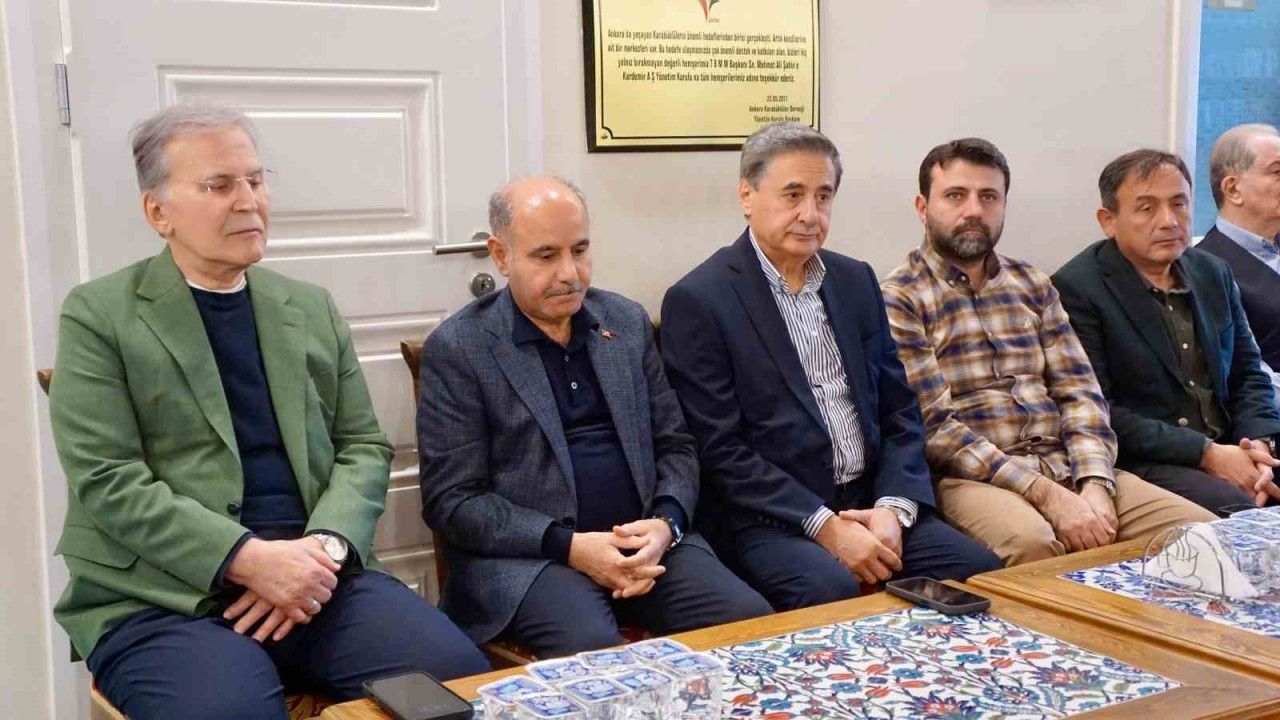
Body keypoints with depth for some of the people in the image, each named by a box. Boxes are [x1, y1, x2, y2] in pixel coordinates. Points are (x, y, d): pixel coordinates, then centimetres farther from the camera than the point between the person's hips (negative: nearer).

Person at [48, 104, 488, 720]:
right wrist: (248, 558, -18)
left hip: (313, 574, 4)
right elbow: (107, 481, -7)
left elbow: (364, 447, 12)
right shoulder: (98, 315, 3)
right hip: (161, 593, -4)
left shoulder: (312, 308, 17)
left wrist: (325, 547, -9)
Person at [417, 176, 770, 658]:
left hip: (644, 540, 5)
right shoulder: (457, 348, -1)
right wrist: (570, 546, -16)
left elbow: (674, 446, 15)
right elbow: (451, 500, -5)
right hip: (527, 553, -5)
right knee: (593, 650, -34)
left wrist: (665, 525, -7)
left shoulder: (629, 323, 13)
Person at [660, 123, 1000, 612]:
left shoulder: (856, 281, 13)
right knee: (831, 590, -33)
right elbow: (719, 448, -11)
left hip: (871, 504, 6)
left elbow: (900, 411, 13)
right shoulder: (698, 300, -6)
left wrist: (893, 507, -5)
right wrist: (823, 526, -16)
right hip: (766, 517, -5)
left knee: (979, 571, -15)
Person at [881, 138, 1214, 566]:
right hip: (973, 477, -5)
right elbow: (933, 426, -11)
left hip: (1068, 465, 6)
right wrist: (1045, 493, -18)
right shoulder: (898, 300, -3)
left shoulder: (1032, 284, 16)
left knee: (1201, 529, -12)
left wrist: (1095, 485, -9)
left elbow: (1079, 391, 9)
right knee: (1030, 542, -36)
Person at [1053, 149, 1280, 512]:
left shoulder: (1214, 273, 14)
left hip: (1225, 451, 7)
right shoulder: (1075, 289, -8)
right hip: (1140, 465, -7)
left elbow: (1248, 373, 19)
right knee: (1243, 513, -30)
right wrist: (1207, 453, -16)